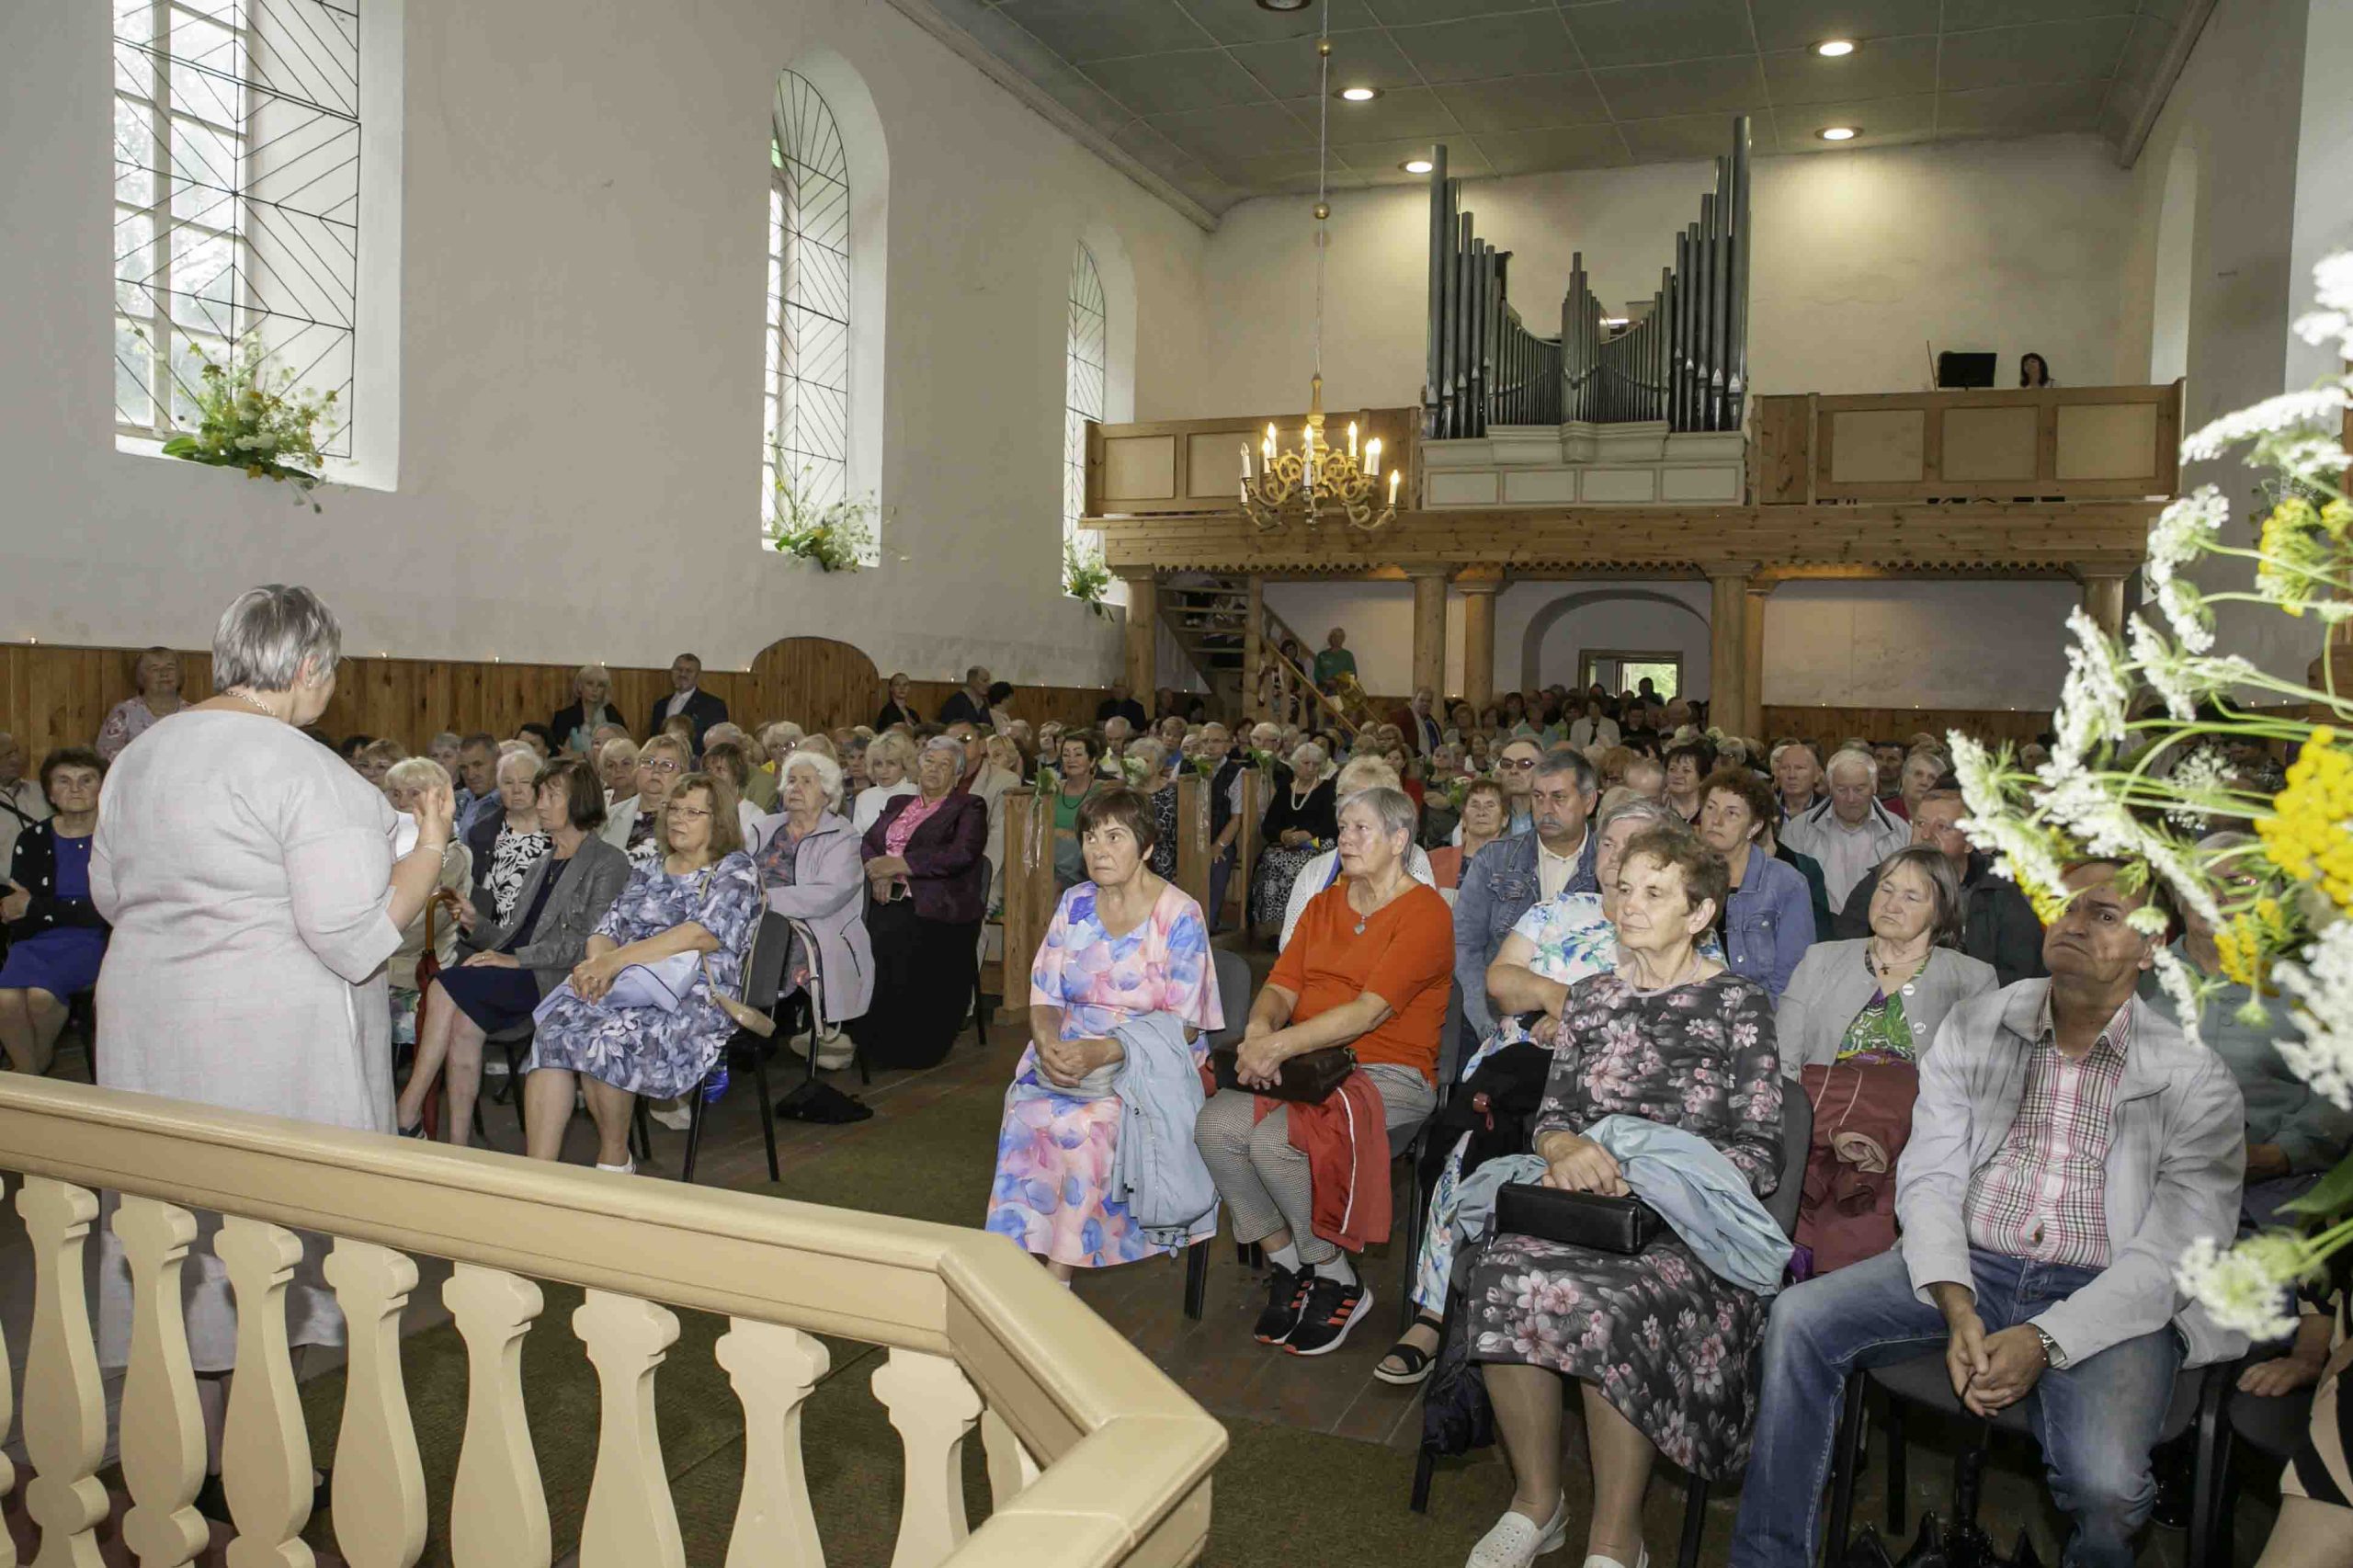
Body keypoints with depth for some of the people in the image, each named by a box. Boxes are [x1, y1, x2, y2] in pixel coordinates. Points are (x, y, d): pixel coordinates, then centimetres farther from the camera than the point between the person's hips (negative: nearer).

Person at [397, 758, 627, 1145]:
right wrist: (475, 927, 2)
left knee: (447, 986, -24)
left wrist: (517, 959, -15)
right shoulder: (542, 865, 27)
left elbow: (590, 942, -10)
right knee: (464, 1023, -24)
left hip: (556, 978, -6)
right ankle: (458, 1148, -21)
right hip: (516, 972, 6)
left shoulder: (608, 863, 1)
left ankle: (408, 1113, -16)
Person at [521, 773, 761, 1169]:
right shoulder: (648, 872, 24)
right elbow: (608, 929, 16)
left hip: (697, 998, -5)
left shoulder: (736, 869, 4)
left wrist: (616, 960, -17)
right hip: (629, 988, 5)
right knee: (554, 1031, -25)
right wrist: (597, 964, -10)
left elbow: (703, 935, -11)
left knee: (605, 1037, -32)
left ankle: (615, 1159, -10)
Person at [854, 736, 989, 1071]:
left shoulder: (969, 809, 9)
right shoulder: (897, 804, 28)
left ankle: (912, 1051, -19)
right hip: (890, 902, 4)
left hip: (936, 910, -4)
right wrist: (880, 874, -5)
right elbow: (868, 842, 18)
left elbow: (960, 854, -8)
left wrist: (898, 864, -11)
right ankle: (875, 1045, -13)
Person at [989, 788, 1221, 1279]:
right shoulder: (1075, 904, 7)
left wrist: (1104, 1053, -24)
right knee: (1028, 1109, -25)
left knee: (1086, 1123, -31)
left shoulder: (1179, 915, -9)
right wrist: (1048, 1045, -16)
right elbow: (1044, 996, 7)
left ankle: (1060, 1270, -19)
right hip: (1070, 1051, 5)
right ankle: (1026, 1249, -16)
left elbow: (1184, 1025, -12)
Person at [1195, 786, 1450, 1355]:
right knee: (1215, 1125, -21)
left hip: (1390, 1074, -6)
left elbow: (1370, 1010, -18)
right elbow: (1281, 986, 9)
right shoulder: (1325, 904, 18)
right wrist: (1259, 1029, -15)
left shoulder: (1425, 912, -6)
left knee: (1275, 1140, -30)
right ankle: (1287, 1267, 0)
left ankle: (1338, 1282, -5)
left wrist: (1278, 1046, -25)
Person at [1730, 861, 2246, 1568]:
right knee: (1800, 1317, -19)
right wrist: (1958, 1311, -16)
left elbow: (2174, 1256, -9)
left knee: (2102, 1481, -31)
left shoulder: (2195, 1077, -3)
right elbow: (1929, 1181, 0)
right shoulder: (1975, 1027, 5)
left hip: (2109, 1296, -2)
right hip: (1968, 1268, 3)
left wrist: (2045, 1339, -22)